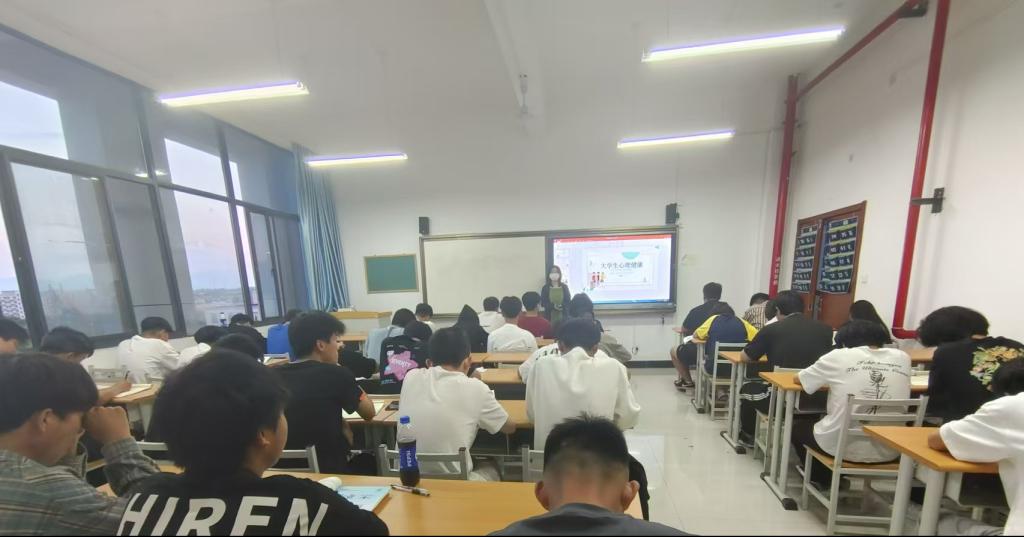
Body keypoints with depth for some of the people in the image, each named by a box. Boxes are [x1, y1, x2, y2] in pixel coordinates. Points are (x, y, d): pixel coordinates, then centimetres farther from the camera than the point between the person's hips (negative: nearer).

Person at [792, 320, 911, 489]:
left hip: (844, 448, -4)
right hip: (889, 452, 4)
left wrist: (830, 379, 24)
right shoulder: (902, 358, 3)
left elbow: (799, 379, 4)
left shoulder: (839, 356, -8)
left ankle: (823, 480, 37)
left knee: (798, 426, 27)